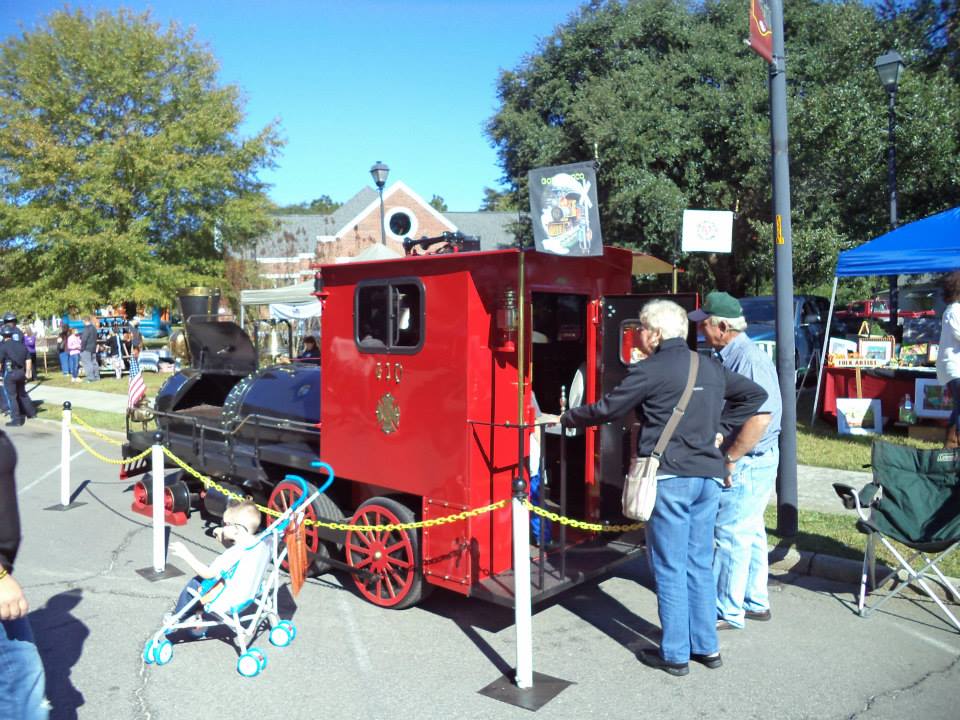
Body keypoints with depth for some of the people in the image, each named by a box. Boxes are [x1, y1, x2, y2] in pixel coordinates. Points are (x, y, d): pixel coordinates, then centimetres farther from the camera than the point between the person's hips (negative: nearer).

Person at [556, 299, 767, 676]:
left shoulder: (650, 370, -11)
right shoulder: (711, 368, 10)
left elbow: (606, 409, -6)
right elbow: (755, 394, 20)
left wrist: (565, 418, 9)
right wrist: (720, 429, 17)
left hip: (670, 478, -7)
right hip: (708, 476, 7)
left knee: (670, 568, 4)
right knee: (699, 564, 17)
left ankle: (675, 654, 14)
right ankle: (707, 647, 26)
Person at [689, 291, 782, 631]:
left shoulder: (749, 359, -21)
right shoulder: (728, 356, 10)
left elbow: (760, 416, -28)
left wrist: (730, 459, -22)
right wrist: (728, 456, 14)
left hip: (748, 463, -10)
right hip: (746, 461, 10)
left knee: (731, 536, 0)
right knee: (750, 532, 19)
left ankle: (728, 612, 13)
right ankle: (756, 602, 33)